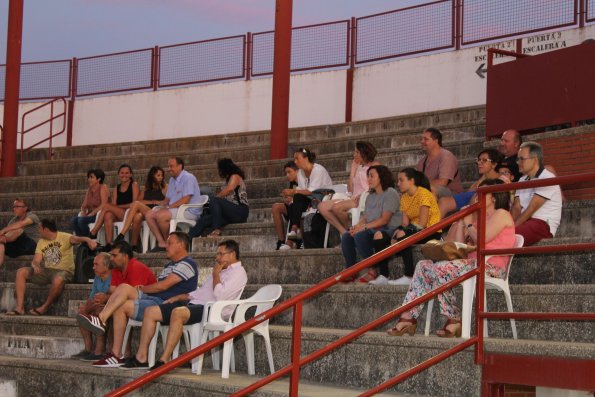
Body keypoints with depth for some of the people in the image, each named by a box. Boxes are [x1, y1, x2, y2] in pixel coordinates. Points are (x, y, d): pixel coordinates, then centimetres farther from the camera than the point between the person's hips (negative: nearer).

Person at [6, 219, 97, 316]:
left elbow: (76, 239, -30)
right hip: (46, 271, 7)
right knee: (21, 272, -10)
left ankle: (44, 307, -19)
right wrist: (35, 266, -23)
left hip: (63, 271, -7)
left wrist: (88, 240, -53)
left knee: (58, 280, -42)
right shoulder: (41, 242, 12)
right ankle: (20, 307, -18)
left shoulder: (64, 237, -8)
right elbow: (35, 261, 3)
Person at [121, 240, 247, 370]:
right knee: (151, 311, -1)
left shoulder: (238, 272, -1)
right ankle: (141, 358, -6)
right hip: (194, 304, 10)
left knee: (178, 312, -38)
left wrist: (216, 274, -3)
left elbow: (220, 296, -16)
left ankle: (164, 360, -38)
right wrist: (178, 297, 22)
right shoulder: (221, 271, 30)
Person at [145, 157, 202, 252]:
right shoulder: (172, 180, 21)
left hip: (189, 211, -10)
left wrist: (169, 207, -16)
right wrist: (164, 205, 1)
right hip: (175, 209, 10)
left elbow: (185, 200, -19)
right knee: (149, 214, -5)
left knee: (161, 216, -30)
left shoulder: (188, 178, -10)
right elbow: (168, 198, 25)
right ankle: (161, 243, -13)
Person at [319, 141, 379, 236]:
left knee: (337, 207, -32)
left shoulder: (375, 165, 1)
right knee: (322, 206, -9)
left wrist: (361, 195, -21)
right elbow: (350, 190, 13)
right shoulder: (359, 167, 21)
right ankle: (344, 232, -16)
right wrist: (353, 170, 12)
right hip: (354, 199, 8)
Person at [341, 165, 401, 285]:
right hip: (372, 230, 8)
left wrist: (364, 227, -19)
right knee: (346, 236, -15)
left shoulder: (390, 193, -5)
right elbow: (365, 217, 15)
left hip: (389, 230, -8)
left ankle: (374, 271, -22)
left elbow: (384, 220, -14)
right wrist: (357, 226, -8)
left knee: (360, 236, -32)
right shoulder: (370, 196, 23)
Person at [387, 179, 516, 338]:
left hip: (490, 266, -9)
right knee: (424, 266, -3)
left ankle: (454, 321, -23)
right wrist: (461, 223, 15)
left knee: (441, 269, -29)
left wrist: (469, 224, 3)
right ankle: (408, 317, -13)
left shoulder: (501, 214, 2)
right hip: (473, 263, 9)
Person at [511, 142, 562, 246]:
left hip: (543, 225, -7)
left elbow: (531, 209, -12)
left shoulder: (547, 178, -5)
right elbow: (516, 208, 9)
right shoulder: (522, 180, 22)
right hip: (525, 222, 7)